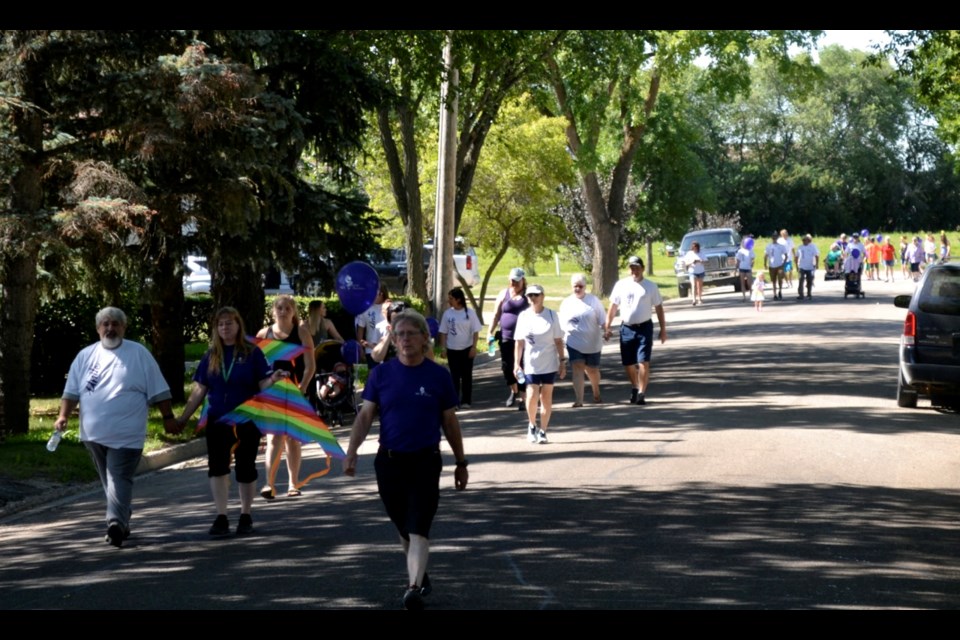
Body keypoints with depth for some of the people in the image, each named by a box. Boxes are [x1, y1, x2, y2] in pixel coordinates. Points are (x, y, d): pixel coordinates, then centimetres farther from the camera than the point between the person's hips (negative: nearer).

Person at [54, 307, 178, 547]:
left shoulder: (139, 354, 2)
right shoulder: (86, 356, 10)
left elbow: (158, 390, 3)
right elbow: (72, 390, 10)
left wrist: (168, 417, 1)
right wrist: (63, 416, -3)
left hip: (126, 434, -4)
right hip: (93, 434, 4)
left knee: (119, 479, -13)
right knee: (109, 481, 12)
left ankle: (116, 523, -21)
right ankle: (123, 522, 21)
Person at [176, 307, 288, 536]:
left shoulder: (252, 353, -1)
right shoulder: (211, 356, 7)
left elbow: (262, 384, -6)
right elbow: (199, 390, 9)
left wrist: (273, 379, -28)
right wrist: (183, 418, 5)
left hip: (246, 421, -2)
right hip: (218, 421, 2)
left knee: (245, 468, 4)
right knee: (217, 466, -7)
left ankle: (246, 516, 17)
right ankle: (221, 517, -3)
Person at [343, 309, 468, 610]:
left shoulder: (438, 376, 0)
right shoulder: (382, 373, 2)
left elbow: (450, 422, 7)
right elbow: (365, 415, 2)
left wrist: (461, 463, 11)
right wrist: (351, 451, -11)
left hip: (426, 461, -2)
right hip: (389, 461, 2)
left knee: (418, 528, -14)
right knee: (403, 528, 15)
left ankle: (414, 588, -21)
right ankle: (419, 574, 35)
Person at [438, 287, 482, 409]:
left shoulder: (469, 313, -6)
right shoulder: (447, 313, 0)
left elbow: (475, 332, -3)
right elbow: (443, 332, 4)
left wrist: (474, 347, -10)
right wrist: (443, 348, -2)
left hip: (466, 349, -2)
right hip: (452, 349, 2)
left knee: (466, 375, 4)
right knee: (454, 375, 4)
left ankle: (466, 401, 11)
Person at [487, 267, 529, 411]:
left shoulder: (528, 295, 1)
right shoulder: (504, 294, 9)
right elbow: (496, 315, 11)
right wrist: (490, 332, 4)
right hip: (506, 337, 3)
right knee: (507, 367, 5)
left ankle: (521, 398, 2)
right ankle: (514, 391, 30)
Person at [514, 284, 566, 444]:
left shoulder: (551, 315, -1)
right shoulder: (524, 316, 0)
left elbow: (558, 340, 2)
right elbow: (519, 342, 3)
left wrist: (562, 361, -2)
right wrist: (517, 363, -2)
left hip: (549, 364, 0)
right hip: (531, 365, 0)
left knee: (546, 397, 4)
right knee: (532, 396, -11)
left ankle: (543, 431, 13)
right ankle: (532, 425, 14)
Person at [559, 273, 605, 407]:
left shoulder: (594, 301, -1)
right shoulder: (566, 303, 4)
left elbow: (602, 320, -2)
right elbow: (562, 324, 10)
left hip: (592, 342, 0)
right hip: (575, 343, 0)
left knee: (592, 370, 13)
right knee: (578, 368, -13)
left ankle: (596, 393, 40)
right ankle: (579, 400, -16)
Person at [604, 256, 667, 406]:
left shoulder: (650, 287, 2)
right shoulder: (621, 285, 4)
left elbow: (658, 308, 7)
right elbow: (613, 307, 8)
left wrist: (663, 329, 5)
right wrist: (607, 327, 4)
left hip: (644, 327, -2)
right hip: (626, 328, 2)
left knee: (643, 362, -11)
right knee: (628, 363, 9)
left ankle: (641, 393, -5)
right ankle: (635, 387, 32)